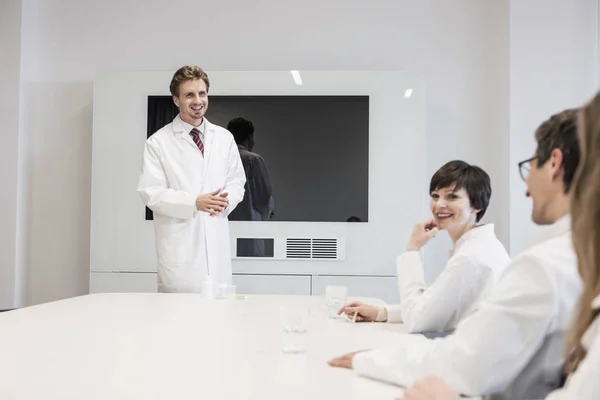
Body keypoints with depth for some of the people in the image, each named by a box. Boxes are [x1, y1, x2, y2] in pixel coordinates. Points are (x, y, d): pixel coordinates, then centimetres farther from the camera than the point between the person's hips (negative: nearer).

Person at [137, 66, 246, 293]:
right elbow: (151, 193, -7)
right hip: (178, 245, -3)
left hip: (216, 242, 3)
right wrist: (194, 203, -19)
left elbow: (237, 181, 13)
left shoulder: (224, 138, 10)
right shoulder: (158, 142, -1)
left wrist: (226, 199, -10)